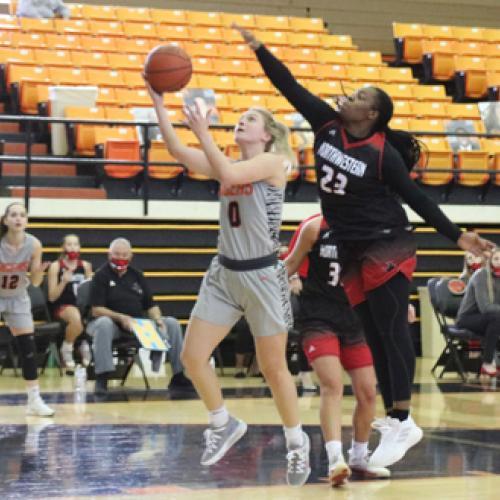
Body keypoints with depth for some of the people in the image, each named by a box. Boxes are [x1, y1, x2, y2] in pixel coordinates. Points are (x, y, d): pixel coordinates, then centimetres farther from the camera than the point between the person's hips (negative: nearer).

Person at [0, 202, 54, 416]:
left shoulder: (34, 244, -17)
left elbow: (35, 282, -8)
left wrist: (40, 271, -29)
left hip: (17, 298, 3)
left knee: (28, 347, -3)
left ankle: (34, 400, 3)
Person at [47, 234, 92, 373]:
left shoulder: (85, 265, 9)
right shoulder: (56, 266, -1)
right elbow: (52, 297, -4)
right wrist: (64, 281, -18)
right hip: (62, 307, -4)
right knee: (76, 317, -38)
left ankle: (87, 345, -1)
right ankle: (66, 350, -11)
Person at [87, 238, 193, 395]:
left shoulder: (136, 275, 15)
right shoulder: (101, 276, -2)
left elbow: (150, 305, 14)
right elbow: (96, 310, -12)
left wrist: (158, 319, -9)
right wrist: (121, 318, -26)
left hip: (138, 324, 5)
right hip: (112, 322, -5)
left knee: (172, 323, -10)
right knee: (103, 324, -40)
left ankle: (178, 377, -7)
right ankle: (102, 378, -41)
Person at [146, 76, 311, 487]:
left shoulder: (273, 163, -9)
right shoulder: (228, 164, 10)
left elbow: (228, 173, -27)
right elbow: (177, 150, -2)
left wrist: (203, 132, -24)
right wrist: (159, 104, -10)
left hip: (262, 276, -6)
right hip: (224, 273, 6)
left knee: (273, 368, 2)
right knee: (192, 356, -1)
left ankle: (297, 444, 20)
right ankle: (224, 424, 21)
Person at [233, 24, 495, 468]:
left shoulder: (383, 154, -13)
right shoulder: (327, 124, 2)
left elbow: (418, 198, -7)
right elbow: (291, 87, 4)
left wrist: (457, 236, -9)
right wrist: (258, 48, 1)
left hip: (387, 247, -6)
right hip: (351, 251, 6)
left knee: (391, 330, -9)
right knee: (374, 335, 8)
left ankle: (403, 423, -10)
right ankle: (392, 416, 13)